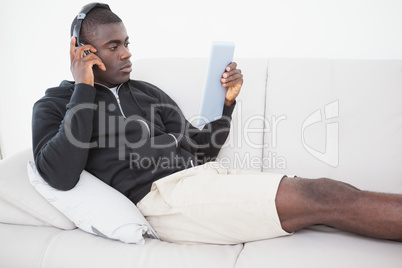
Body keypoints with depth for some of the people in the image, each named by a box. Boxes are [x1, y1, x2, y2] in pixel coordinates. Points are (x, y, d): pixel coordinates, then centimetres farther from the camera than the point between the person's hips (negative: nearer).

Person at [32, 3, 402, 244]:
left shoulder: (146, 92, 22)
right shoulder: (55, 105, 8)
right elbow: (61, 176, -12)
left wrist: (227, 103, 5)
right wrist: (84, 89, -8)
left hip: (203, 176, 6)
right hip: (162, 195, -6)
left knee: (319, 194, -12)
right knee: (318, 196, -18)